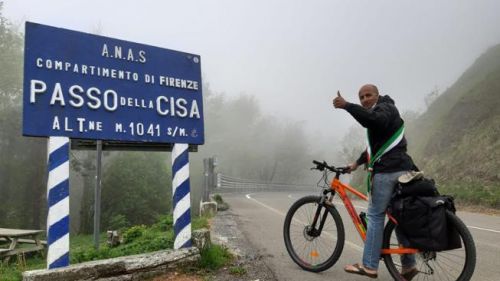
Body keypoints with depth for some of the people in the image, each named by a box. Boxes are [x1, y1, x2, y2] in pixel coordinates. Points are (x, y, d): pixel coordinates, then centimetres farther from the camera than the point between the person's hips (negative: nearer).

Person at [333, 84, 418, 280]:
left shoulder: (385, 107, -3)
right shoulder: (377, 114, 27)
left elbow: (374, 120, -29)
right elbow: (374, 146, 36)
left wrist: (346, 105, -30)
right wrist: (357, 162, 39)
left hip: (387, 170, -10)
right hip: (401, 169, 10)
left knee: (375, 216, -7)